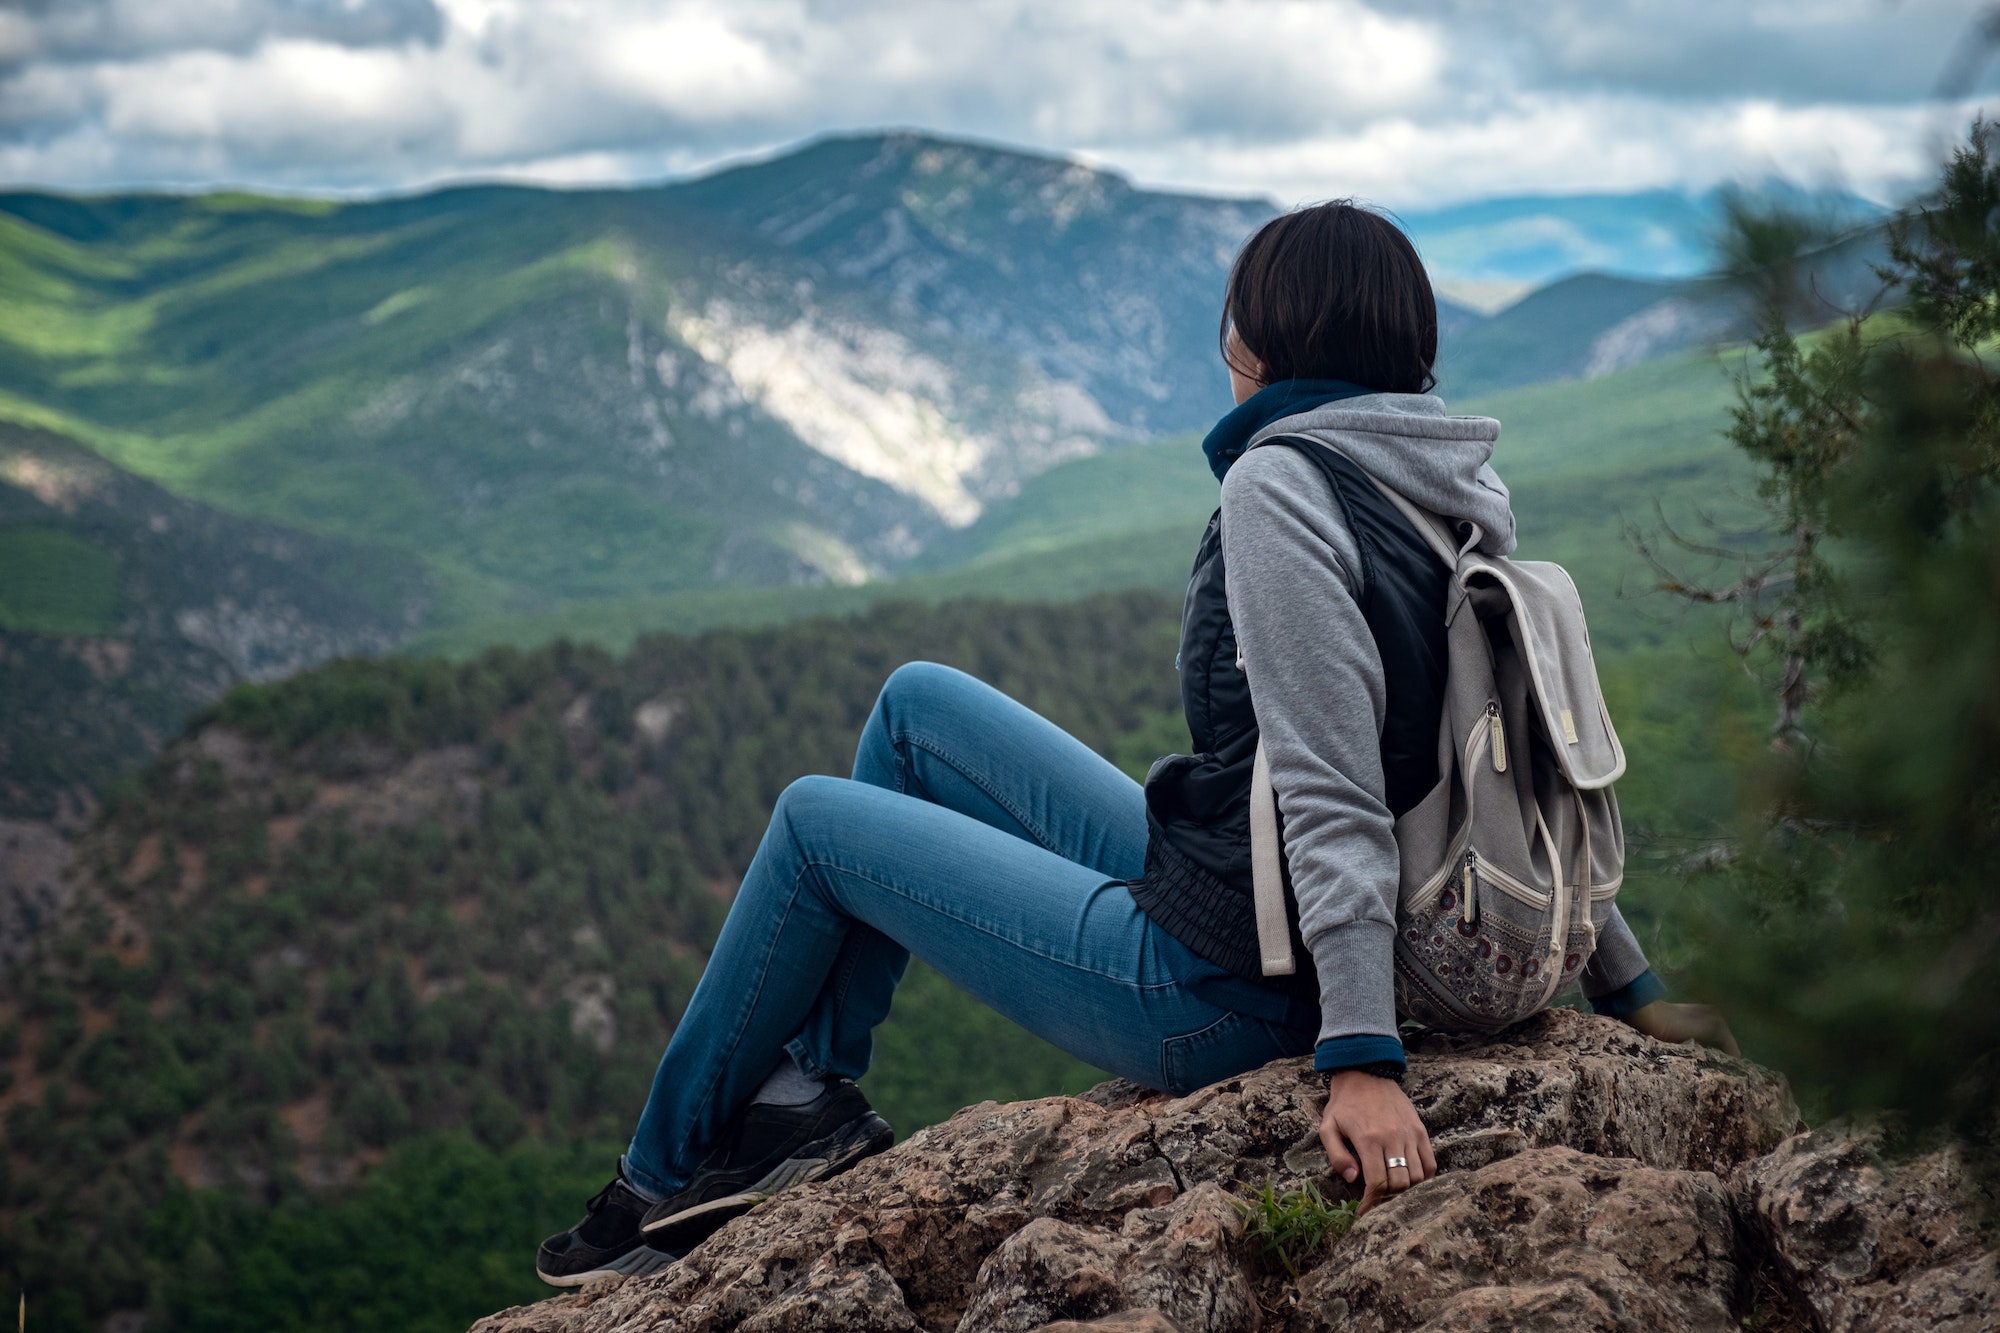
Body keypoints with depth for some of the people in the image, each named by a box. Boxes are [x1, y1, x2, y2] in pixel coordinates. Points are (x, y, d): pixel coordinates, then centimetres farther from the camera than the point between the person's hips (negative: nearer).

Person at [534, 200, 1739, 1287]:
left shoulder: (1281, 484, -20)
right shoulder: (1461, 493, 5)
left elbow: (1334, 794, -28)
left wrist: (1364, 1059, -31)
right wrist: (1631, 990, 13)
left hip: (1206, 992, -9)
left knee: (815, 817, 10)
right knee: (917, 703, 18)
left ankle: (667, 1178, 27)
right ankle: (807, 1087, 25)